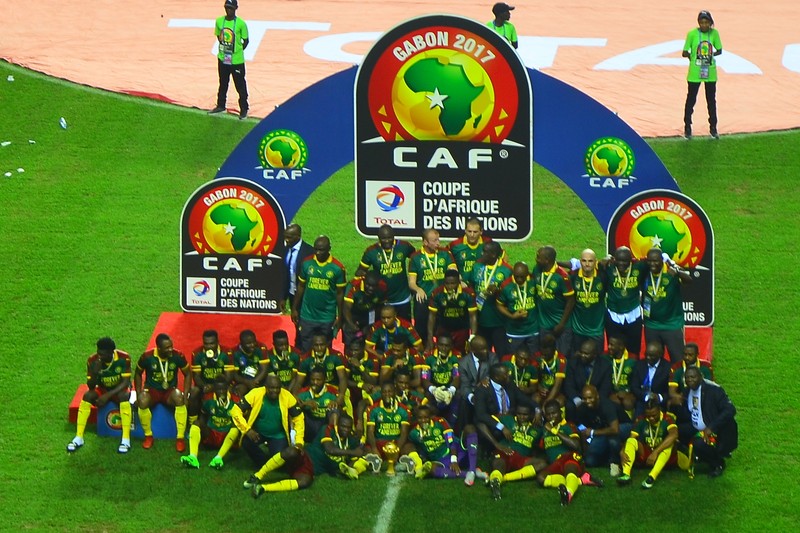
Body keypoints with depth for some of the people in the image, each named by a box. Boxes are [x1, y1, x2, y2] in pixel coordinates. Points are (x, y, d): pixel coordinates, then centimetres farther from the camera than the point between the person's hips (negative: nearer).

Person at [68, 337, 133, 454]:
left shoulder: (123, 358, -23)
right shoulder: (93, 360, -18)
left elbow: (126, 382, -23)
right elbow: (91, 386, -15)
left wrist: (108, 395, -33)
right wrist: (94, 373, -37)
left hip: (119, 390, -2)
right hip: (103, 390, 2)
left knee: (124, 396, -37)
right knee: (87, 396, -28)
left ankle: (126, 440, -38)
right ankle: (78, 439, -25)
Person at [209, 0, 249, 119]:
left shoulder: (241, 23, -15)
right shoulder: (219, 21, -2)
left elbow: (246, 40, -5)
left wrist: (238, 51, -6)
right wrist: (224, 48, 4)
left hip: (237, 61, -4)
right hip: (222, 59, 4)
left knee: (240, 86, 5)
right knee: (223, 83, 19)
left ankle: (244, 109, 16)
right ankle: (220, 106, 33)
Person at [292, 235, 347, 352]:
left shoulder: (337, 268, -9)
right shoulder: (307, 263, -3)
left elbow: (340, 293, -2)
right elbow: (301, 287, 7)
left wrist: (339, 317, -2)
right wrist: (294, 308, 7)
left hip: (327, 318, -1)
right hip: (307, 316, 1)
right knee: (305, 351, 5)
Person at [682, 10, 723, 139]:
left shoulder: (714, 33, -2)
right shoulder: (692, 34, -11)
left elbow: (719, 50, 7)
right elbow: (684, 53, -8)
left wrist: (711, 55, -3)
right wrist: (691, 56, -17)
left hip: (710, 72, 3)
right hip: (695, 73, -3)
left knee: (711, 100, 12)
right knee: (691, 99, 6)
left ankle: (713, 128, 22)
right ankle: (687, 127, 17)